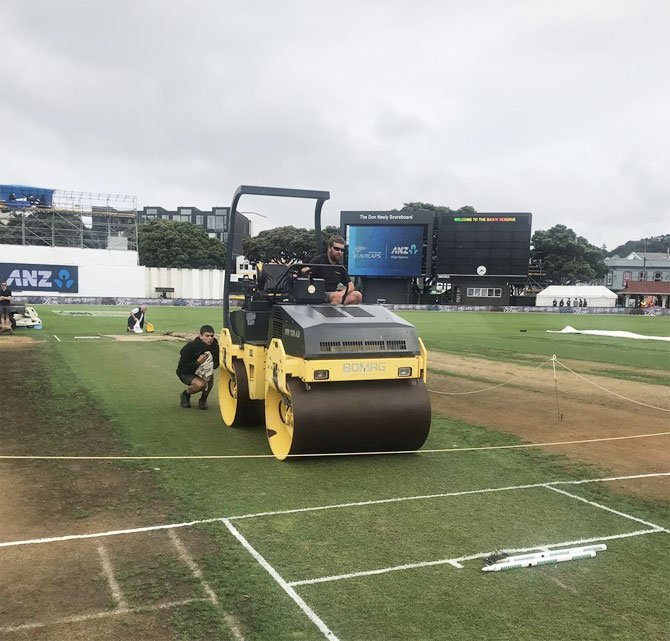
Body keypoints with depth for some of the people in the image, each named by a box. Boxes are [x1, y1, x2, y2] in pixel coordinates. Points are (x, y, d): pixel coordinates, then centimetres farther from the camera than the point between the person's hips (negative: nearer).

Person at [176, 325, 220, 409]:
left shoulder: (214, 346, -15)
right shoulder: (189, 348, -27)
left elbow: (216, 364, -1)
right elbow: (181, 368, -26)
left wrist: (211, 364, -26)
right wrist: (198, 362, -38)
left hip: (201, 371, 5)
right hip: (185, 373, -5)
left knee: (211, 376, -29)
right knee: (201, 384, -32)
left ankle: (203, 399, -6)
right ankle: (185, 395, 0)